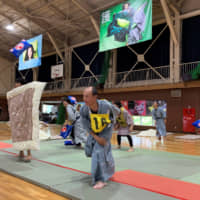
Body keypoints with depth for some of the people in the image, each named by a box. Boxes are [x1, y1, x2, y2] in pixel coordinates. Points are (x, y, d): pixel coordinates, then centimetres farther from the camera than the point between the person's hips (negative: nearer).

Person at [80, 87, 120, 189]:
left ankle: (101, 179, -6)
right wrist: (96, 137, -22)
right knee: (89, 151, 10)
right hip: (94, 131, 4)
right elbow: (86, 126, -14)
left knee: (99, 151, -17)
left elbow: (116, 111, -9)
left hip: (106, 130, -4)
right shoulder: (83, 109, -28)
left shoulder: (106, 105, -35)